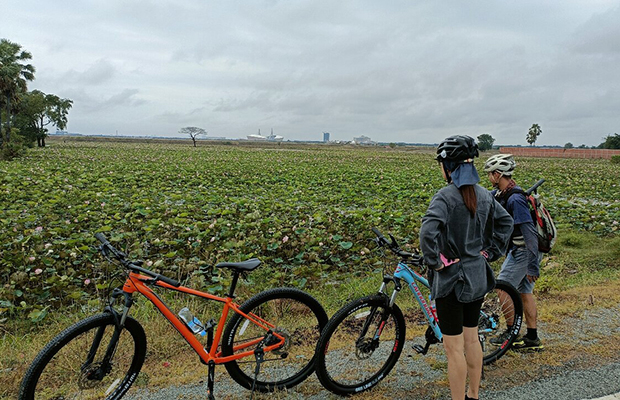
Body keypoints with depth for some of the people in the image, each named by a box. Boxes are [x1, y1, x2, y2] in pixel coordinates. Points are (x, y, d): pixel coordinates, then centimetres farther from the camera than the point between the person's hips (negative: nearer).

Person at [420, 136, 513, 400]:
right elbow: (506, 222, 16)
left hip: (452, 278, -7)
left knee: (454, 347, 4)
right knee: (471, 339, 22)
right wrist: (490, 252, 14)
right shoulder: (484, 195, 4)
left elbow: (428, 232, -33)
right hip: (478, 276, 8)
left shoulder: (445, 196, -19)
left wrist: (434, 262, -20)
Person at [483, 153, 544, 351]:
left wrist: (533, 266, -24)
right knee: (525, 292, 13)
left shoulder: (515, 198, -23)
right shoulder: (504, 193, 8)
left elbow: (530, 232, -25)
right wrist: (498, 195, -11)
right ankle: (532, 338, 22)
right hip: (518, 250, 10)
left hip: (524, 251, -10)